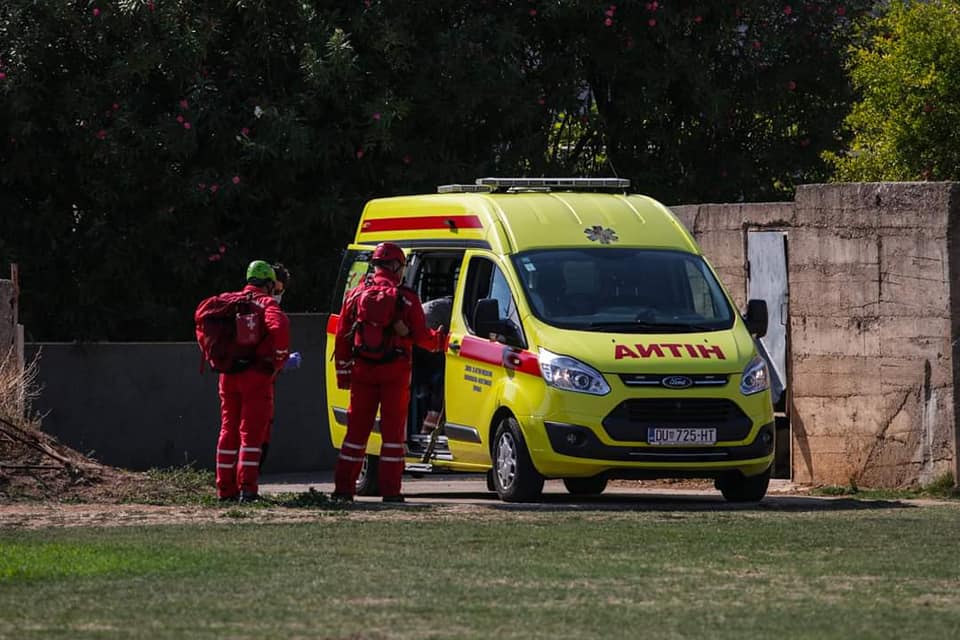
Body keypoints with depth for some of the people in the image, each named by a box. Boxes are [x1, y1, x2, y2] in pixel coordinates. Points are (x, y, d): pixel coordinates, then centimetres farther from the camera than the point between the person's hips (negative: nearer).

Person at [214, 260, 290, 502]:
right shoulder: (266, 304, -5)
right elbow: (279, 326, -23)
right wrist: (278, 360, -10)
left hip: (228, 375, 5)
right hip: (256, 375, -5)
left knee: (228, 430, 12)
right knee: (251, 432, -4)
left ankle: (225, 489, 12)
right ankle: (246, 488, -12)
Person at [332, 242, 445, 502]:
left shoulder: (355, 295, 5)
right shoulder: (406, 298, -4)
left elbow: (341, 337, 6)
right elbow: (421, 337, -1)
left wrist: (343, 371, 13)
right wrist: (439, 338, 20)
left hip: (362, 372, 3)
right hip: (395, 373, -3)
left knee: (357, 429, 9)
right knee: (393, 431, 3)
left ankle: (343, 489, 7)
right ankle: (390, 491, 0)